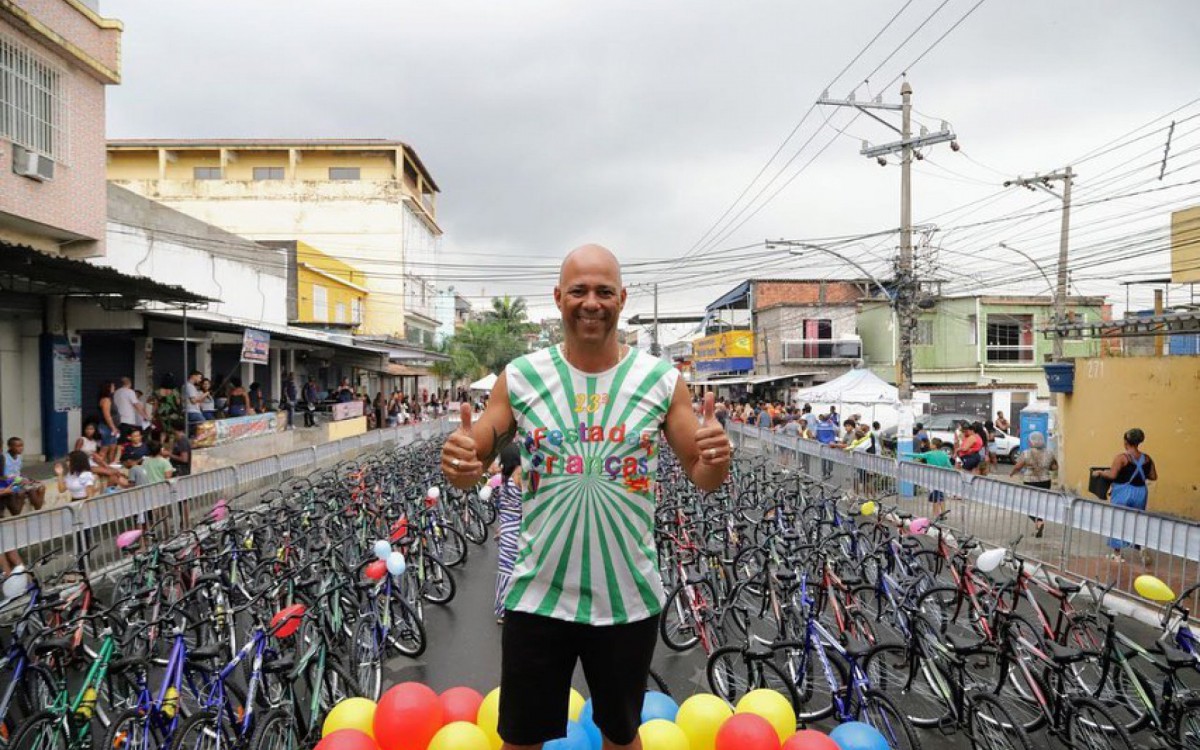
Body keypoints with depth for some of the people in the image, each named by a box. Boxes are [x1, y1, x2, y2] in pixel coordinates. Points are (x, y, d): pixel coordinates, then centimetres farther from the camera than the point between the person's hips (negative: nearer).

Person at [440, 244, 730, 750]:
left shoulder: (662, 380, -5)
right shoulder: (520, 378, -5)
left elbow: (703, 479, 0)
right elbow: (472, 468, 0)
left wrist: (715, 460, -23)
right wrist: (458, 464, -24)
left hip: (629, 598, 1)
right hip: (538, 595, 0)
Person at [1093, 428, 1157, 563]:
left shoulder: (1121, 457, -13)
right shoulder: (1147, 458, 2)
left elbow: (1112, 475, -18)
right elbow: (1153, 477, 7)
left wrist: (1099, 472, -2)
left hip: (1123, 492, -4)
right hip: (1140, 492, 4)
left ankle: (1117, 553, 14)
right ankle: (1142, 547, 1)